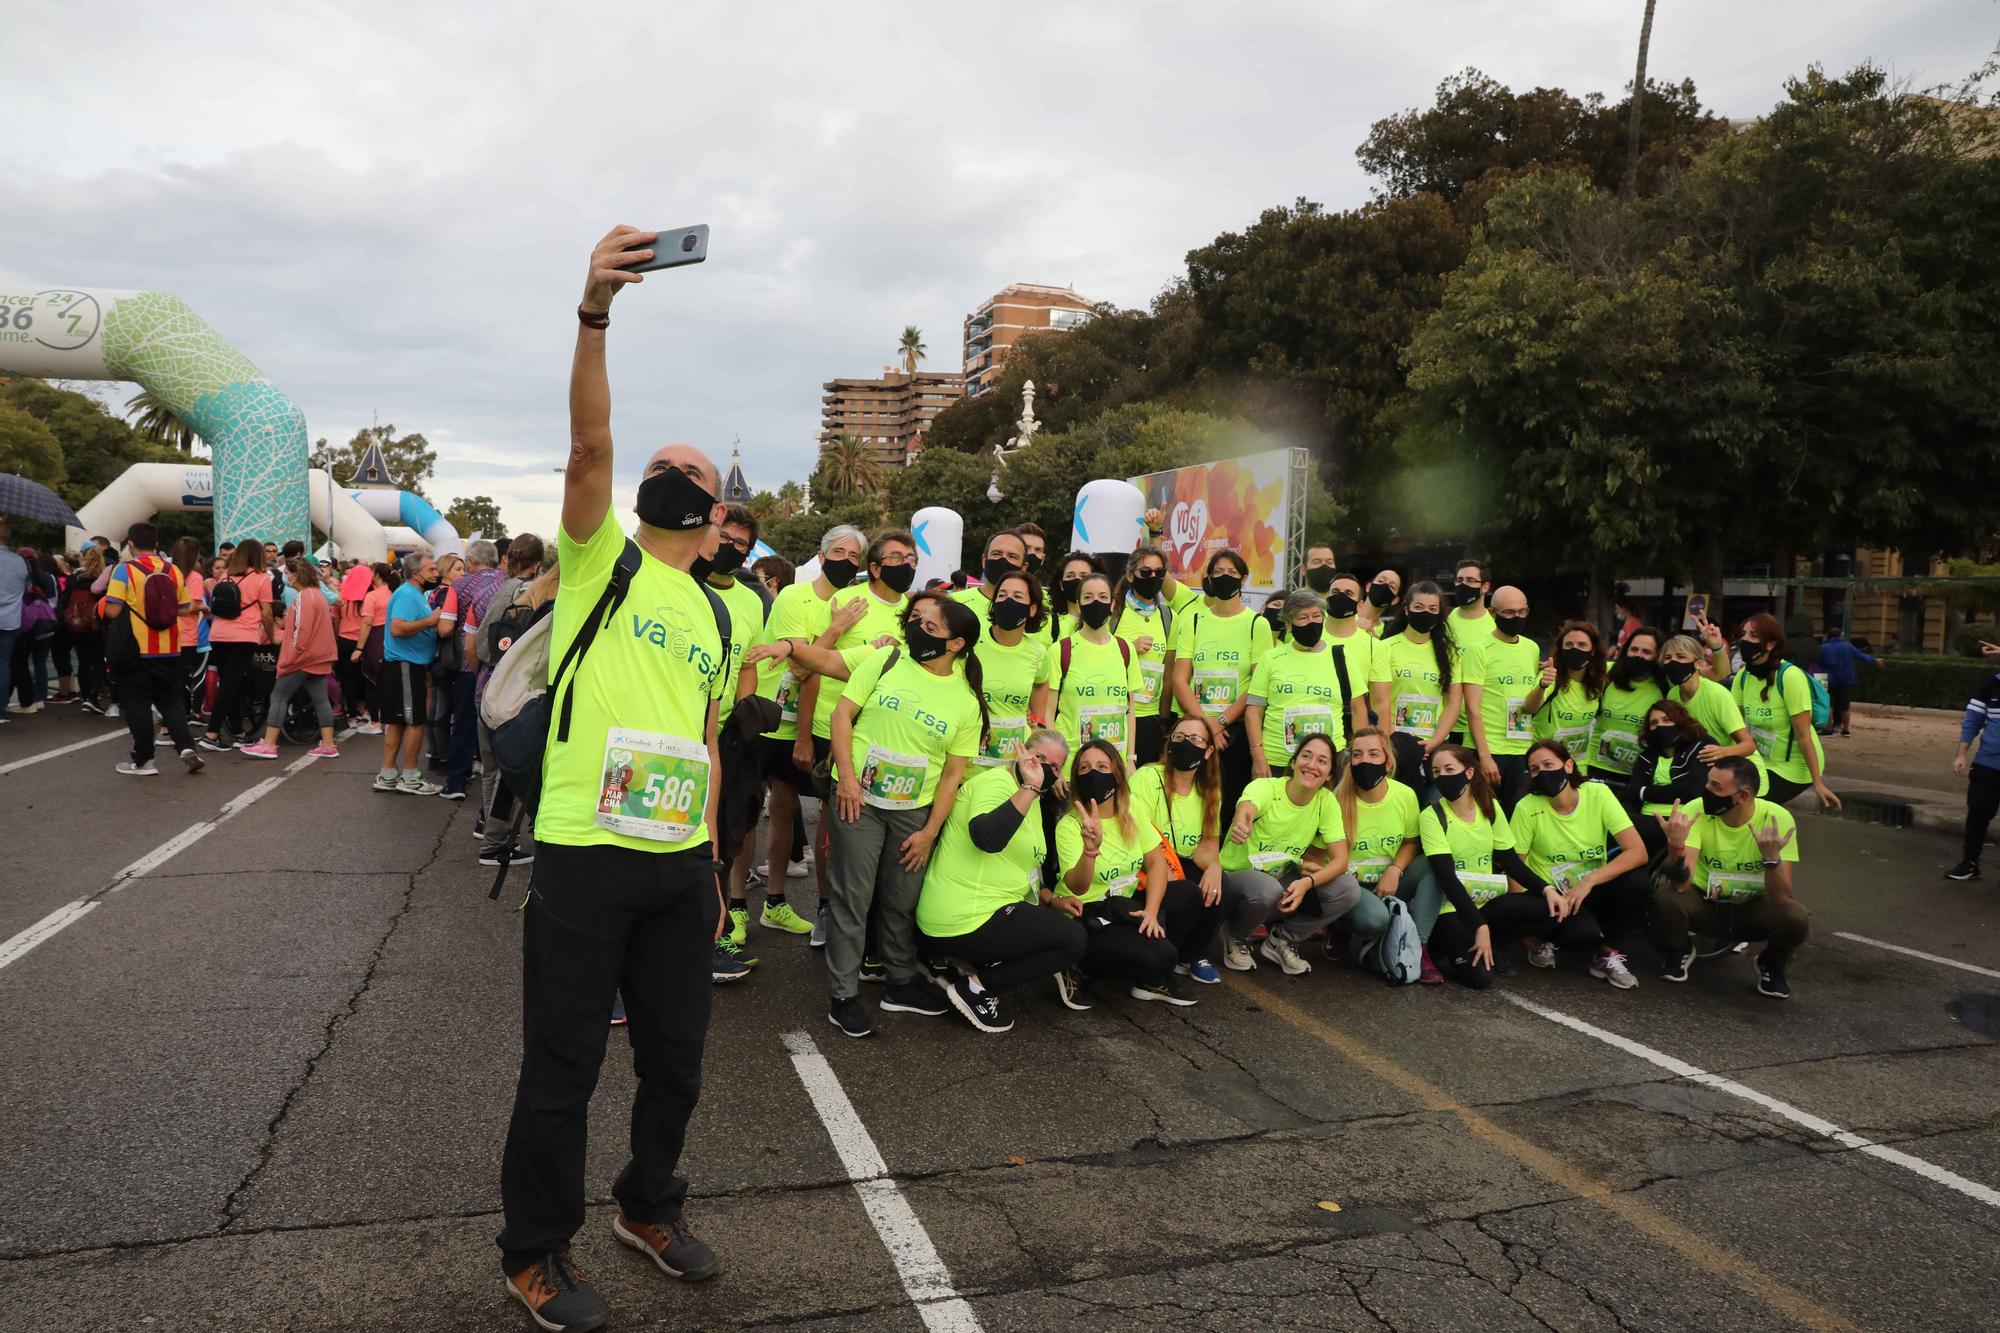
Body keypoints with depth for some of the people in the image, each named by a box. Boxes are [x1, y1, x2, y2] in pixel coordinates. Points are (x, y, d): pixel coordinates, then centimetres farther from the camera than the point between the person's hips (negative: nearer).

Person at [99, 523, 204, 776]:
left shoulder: (124, 570, -10)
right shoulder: (174, 571, 2)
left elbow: (112, 611, -14)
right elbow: (183, 609, 8)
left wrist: (102, 605, 7)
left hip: (136, 650, -3)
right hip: (169, 651, 3)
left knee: (137, 704, 6)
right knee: (172, 700, 13)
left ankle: (143, 760, 11)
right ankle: (186, 746, -3)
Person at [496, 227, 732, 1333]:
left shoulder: (714, 616, 16)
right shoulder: (600, 557, 0)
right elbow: (590, 441, -18)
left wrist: (713, 864, 15)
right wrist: (595, 311, -31)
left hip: (683, 865, 6)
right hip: (586, 856, -5)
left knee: (676, 1057, 16)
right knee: (563, 1067, 6)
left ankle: (649, 1207, 41)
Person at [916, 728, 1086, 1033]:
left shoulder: (1033, 800, 19)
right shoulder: (996, 782, -13)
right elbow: (986, 837, -34)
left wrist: (1051, 898, 12)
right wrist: (1030, 787, -36)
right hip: (965, 923, -10)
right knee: (1074, 939, -8)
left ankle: (969, 963, 10)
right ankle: (976, 987, -7)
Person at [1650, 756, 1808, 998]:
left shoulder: (1777, 818, -20)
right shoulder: (1696, 812, -21)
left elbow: (1780, 898, -23)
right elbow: (1681, 885, -29)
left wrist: (1772, 858, -42)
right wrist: (1676, 845, -47)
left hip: (1753, 908, 0)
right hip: (1703, 903, 0)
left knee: (1796, 920, -29)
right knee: (1665, 899, -31)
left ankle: (1771, 965, 7)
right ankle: (1680, 952, 4)